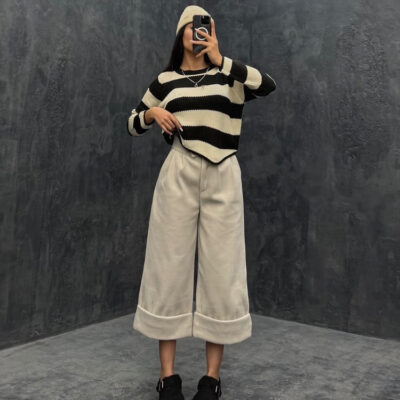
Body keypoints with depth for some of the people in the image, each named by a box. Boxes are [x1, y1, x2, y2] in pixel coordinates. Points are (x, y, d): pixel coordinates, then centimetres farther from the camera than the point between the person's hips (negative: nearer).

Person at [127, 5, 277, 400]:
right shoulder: (164, 81, 13)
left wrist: (220, 59, -7)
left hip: (222, 178, 0)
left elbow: (268, 84, -7)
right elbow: (133, 124, 18)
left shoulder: (229, 76, 12)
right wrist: (152, 113, -2)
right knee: (170, 267, 1)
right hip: (177, 176, 1)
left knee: (221, 271, 0)